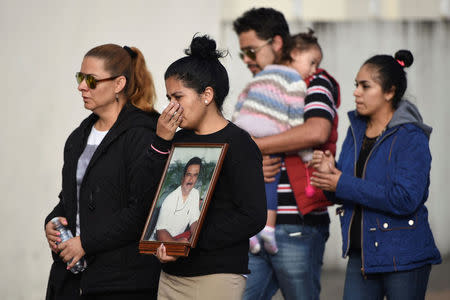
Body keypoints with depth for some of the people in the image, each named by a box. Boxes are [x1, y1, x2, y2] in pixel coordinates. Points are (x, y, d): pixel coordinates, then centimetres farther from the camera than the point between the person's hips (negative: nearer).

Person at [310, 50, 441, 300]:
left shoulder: (411, 138, -12)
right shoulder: (356, 130, 9)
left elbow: (405, 199, -24)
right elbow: (342, 195, 15)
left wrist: (343, 184, -20)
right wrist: (329, 173, -9)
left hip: (403, 258, -6)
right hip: (361, 254, 6)